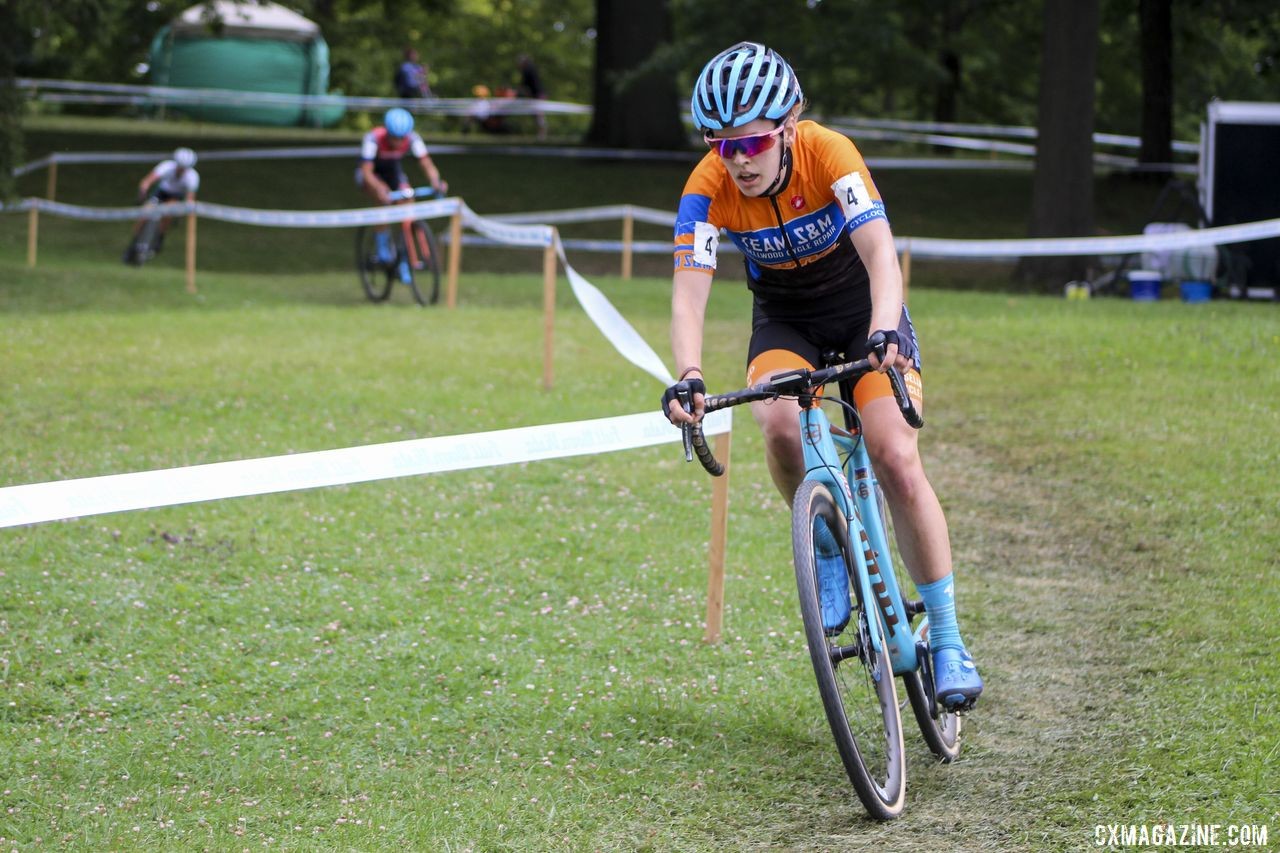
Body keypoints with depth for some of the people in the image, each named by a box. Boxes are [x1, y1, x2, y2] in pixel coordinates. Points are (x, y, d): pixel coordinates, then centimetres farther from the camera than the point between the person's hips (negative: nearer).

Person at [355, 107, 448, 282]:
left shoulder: (412, 138, -27)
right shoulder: (373, 138, -36)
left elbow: (427, 164, -32)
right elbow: (367, 172, -41)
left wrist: (436, 181, -52)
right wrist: (380, 188, -59)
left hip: (393, 170, 3)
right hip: (371, 173, -3)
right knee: (383, 197, -34)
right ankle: (382, 243, -18)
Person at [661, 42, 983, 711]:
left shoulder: (828, 154, -30)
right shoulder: (709, 186, -24)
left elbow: (881, 255, -39)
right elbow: (688, 292, -31)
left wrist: (883, 336, -58)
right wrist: (687, 378, -49)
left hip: (862, 306, -2)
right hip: (785, 320, 2)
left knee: (896, 459, -18)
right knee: (780, 426, -30)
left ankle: (946, 637, -7)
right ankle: (827, 545, -2)